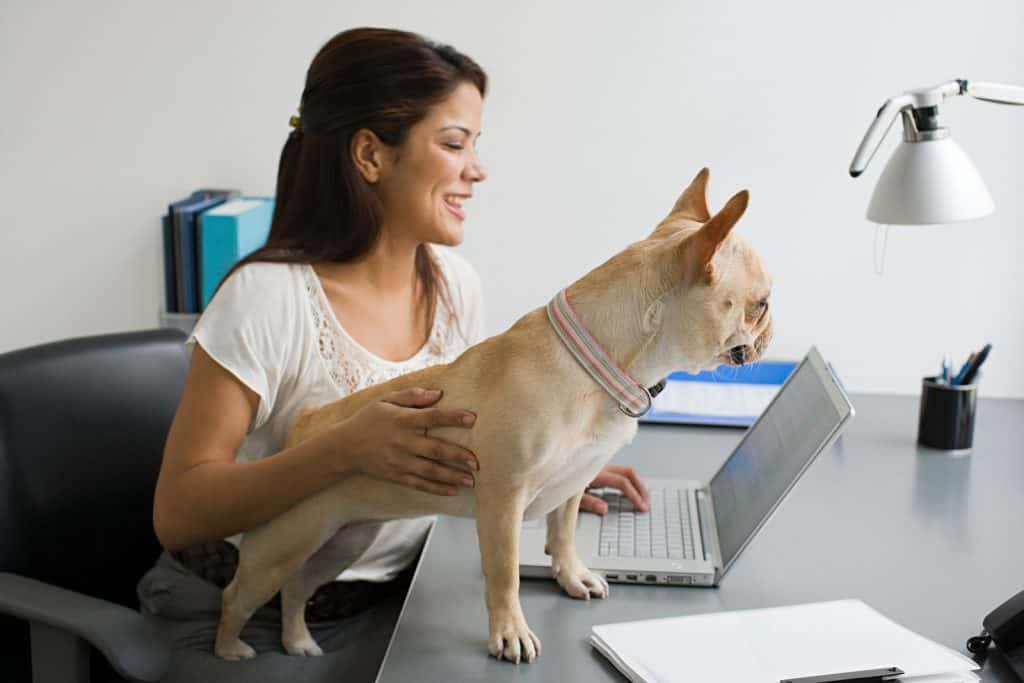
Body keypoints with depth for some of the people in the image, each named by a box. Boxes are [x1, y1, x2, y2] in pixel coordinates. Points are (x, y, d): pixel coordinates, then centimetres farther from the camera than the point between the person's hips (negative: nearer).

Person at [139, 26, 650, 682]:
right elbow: (177, 514, -21)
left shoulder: (457, 284, -2)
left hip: (393, 603, 5)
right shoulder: (267, 297, -20)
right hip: (248, 621, -4)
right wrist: (346, 449, -34)